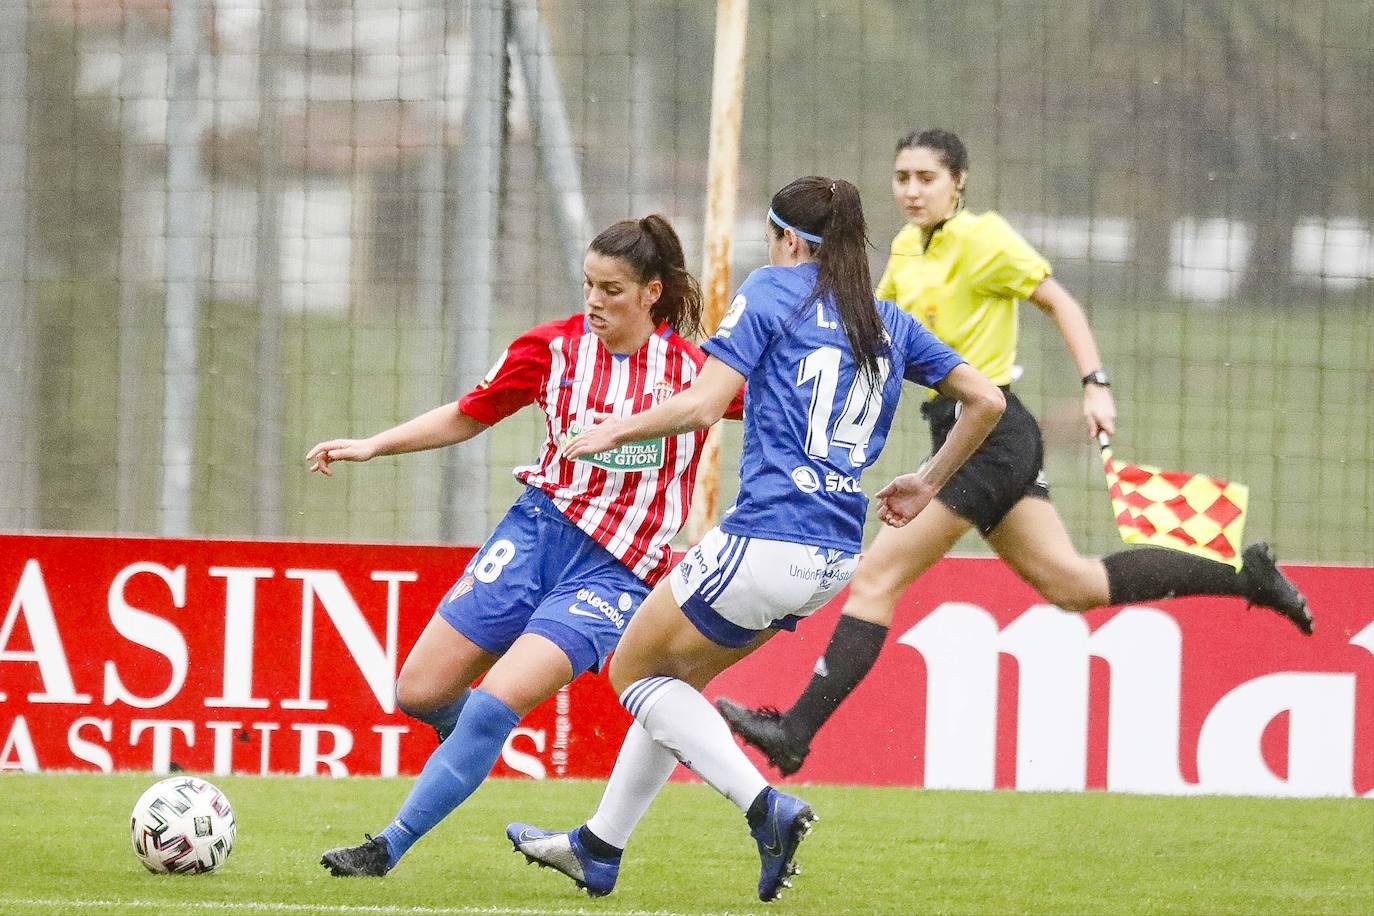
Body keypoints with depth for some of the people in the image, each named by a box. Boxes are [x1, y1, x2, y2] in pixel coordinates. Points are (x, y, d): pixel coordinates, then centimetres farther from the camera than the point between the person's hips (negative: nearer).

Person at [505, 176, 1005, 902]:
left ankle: (765, 807, -6)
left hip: (763, 538, -8)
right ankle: (597, 851, 30)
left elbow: (703, 406, -13)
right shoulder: (889, 323, 13)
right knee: (676, 678, 24)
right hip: (833, 559, 8)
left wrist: (616, 430, 2)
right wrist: (928, 483, 26)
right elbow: (985, 400, 14)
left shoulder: (772, 292, -4)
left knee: (635, 671, 12)